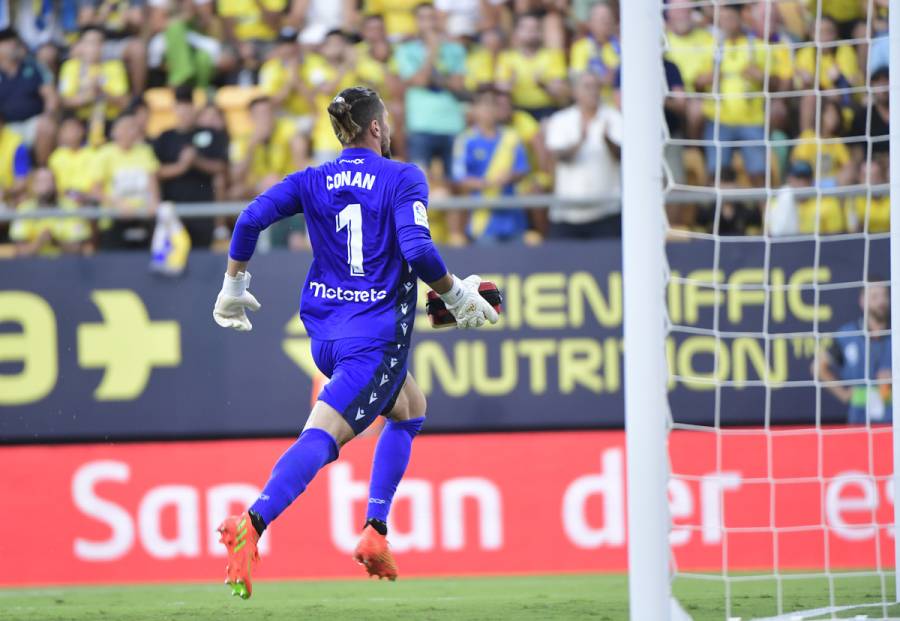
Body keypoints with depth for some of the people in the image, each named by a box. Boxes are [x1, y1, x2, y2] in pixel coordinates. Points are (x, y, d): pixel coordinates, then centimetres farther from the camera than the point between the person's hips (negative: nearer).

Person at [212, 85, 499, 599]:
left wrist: (234, 285, 8)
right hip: (377, 335, -7)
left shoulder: (312, 181, 7)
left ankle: (375, 533, 17)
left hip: (325, 333, 7)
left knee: (411, 407, 27)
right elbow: (416, 249, -19)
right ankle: (253, 524, -38)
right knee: (321, 439, -15)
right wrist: (457, 296, -5)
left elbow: (251, 219, -3)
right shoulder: (404, 179, -6)